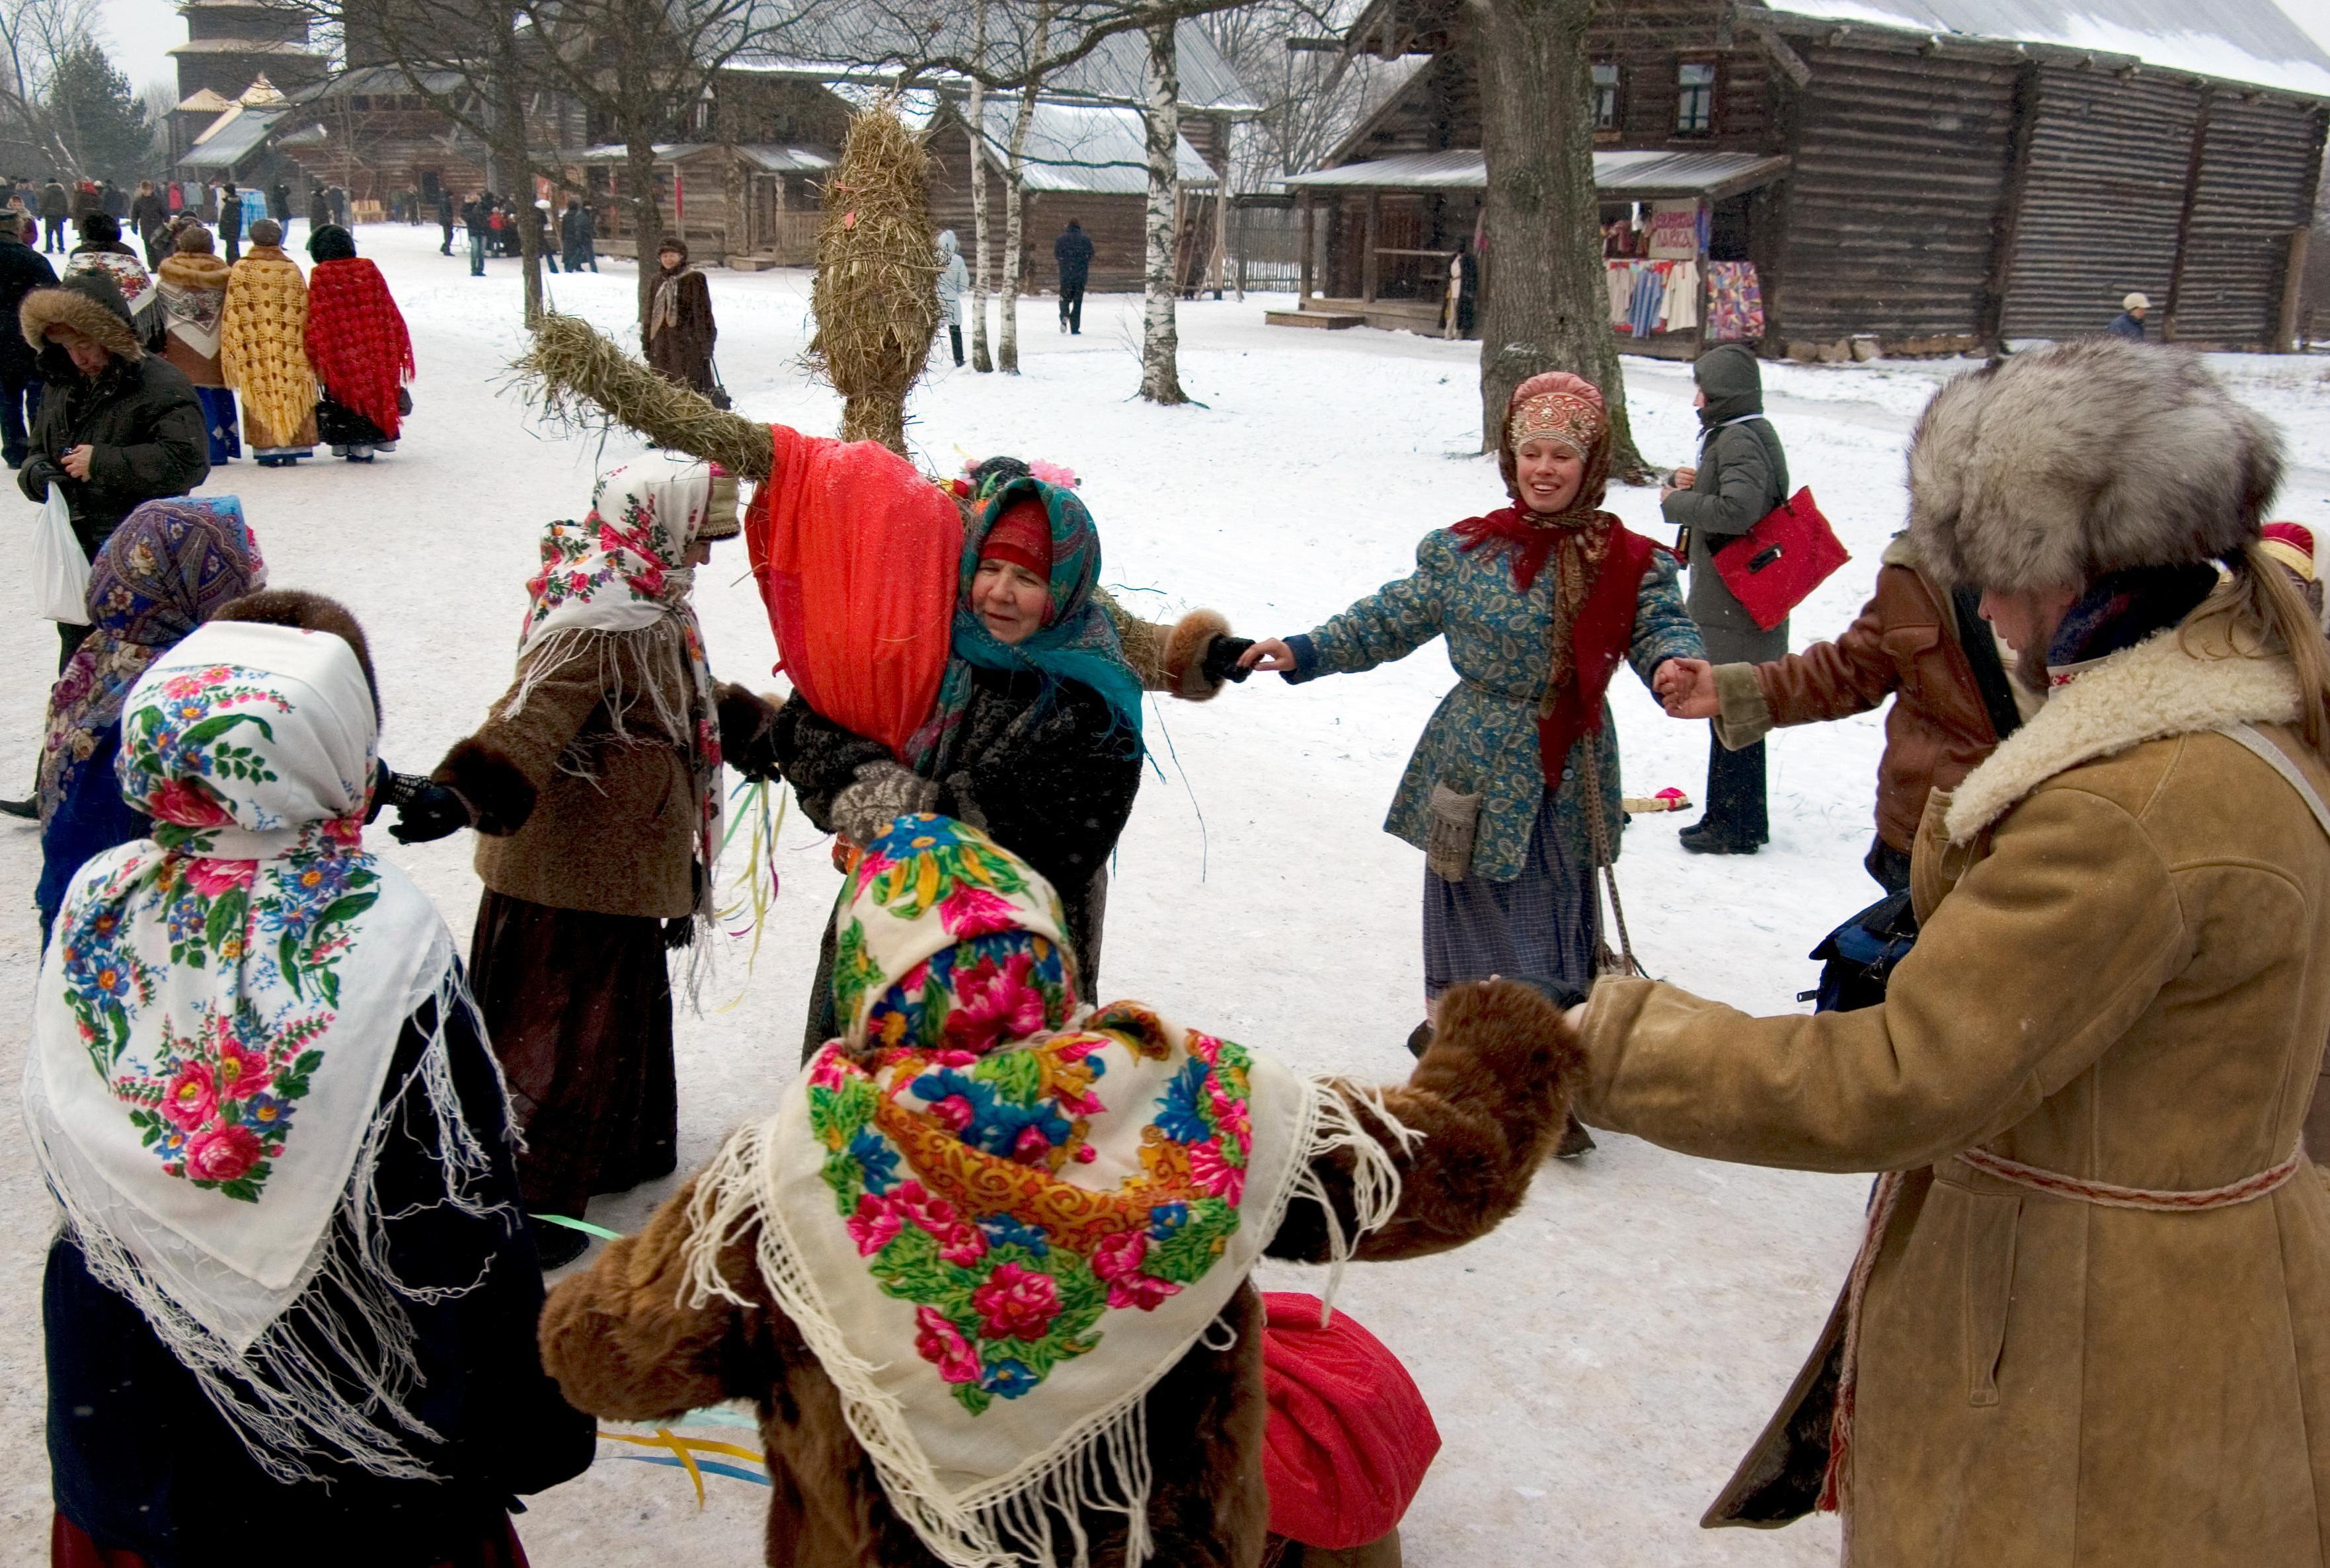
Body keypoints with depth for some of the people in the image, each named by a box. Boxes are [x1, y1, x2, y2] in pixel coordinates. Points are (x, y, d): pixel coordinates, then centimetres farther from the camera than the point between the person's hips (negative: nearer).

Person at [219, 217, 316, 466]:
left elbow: (232, 314, -1)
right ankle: (292, 448, 4)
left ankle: (266, 449, 2)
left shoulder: (240, 270, -1)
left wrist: (232, 348, 5)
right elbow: (304, 312, 2)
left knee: (260, 397, 4)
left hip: (255, 350, -1)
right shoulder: (292, 270, 0)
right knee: (292, 396, 5)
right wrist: (309, 346, 9)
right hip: (290, 350, 1)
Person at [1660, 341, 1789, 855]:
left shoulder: (1740, 440, -17)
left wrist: (1676, 503, -16)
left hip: (1736, 605, -11)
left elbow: (1738, 510, -30)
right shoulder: (1755, 432, 15)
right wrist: (1698, 486, 5)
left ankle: (1737, 827, 4)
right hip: (1732, 600, 11)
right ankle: (1733, 818, 26)